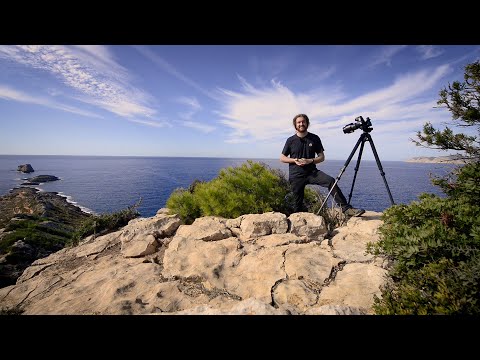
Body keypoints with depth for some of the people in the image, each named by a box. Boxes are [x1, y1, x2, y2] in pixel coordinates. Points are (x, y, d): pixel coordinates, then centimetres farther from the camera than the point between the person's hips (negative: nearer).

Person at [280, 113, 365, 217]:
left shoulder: (315, 138, 5)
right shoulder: (290, 140, 2)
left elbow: (321, 157, 7)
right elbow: (282, 158, 7)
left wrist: (310, 160, -13)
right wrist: (294, 160, -11)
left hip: (312, 172, 1)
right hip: (296, 175, 0)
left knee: (331, 181, -24)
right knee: (298, 203, 1)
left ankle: (346, 208, -22)